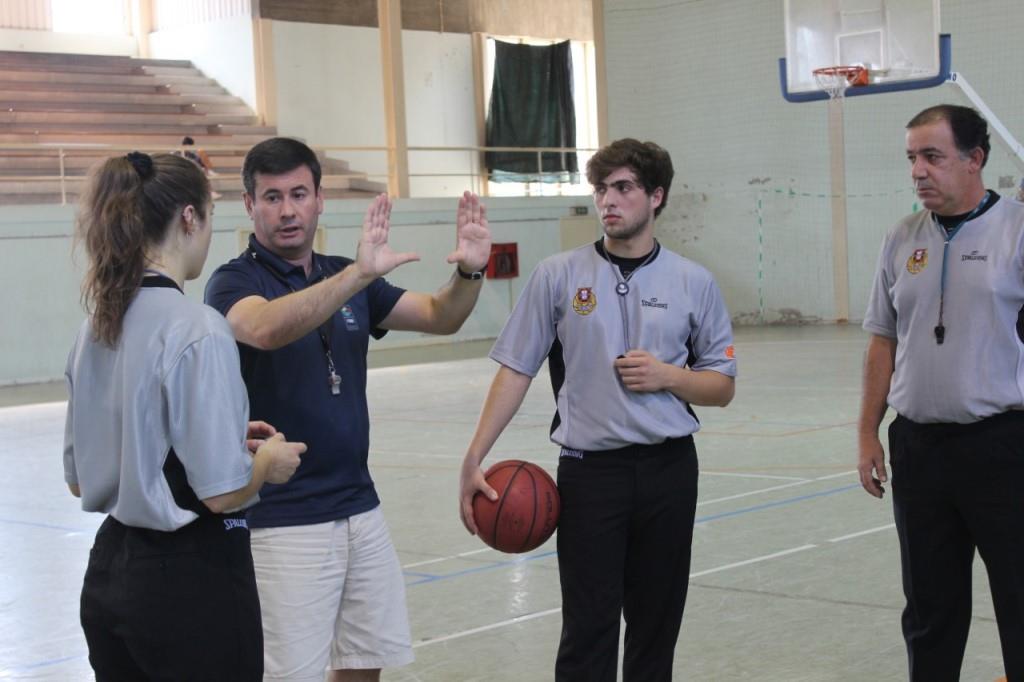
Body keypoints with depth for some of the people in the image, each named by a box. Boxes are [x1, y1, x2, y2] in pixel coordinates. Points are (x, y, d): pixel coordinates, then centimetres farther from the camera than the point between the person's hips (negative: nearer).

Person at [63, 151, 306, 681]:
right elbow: (223, 492, -20)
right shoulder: (197, 330, -18)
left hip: (108, 576, 8)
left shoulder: (95, 327, 5)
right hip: (193, 580, -8)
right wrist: (268, 462, 1)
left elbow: (79, 478, 13)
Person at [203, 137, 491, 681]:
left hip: (361, 510, 6)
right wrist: (359, 274, -44)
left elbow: (439, 317, 6)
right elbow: (265, 329, -32)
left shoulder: (349, 279, 10)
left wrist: (469, 272, -16)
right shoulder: (235, 282, -9)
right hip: (282, 524, -6)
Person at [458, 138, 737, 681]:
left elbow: (722, 387, 9)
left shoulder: (693, 282, 4)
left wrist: (667, 376, -11)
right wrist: (474, 459, -6)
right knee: (588, 631, -4)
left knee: (656, 627, 10)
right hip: (589, 470, -2)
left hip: (669, 469, 2)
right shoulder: (558, 276, 0)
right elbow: (515, 370, 1)